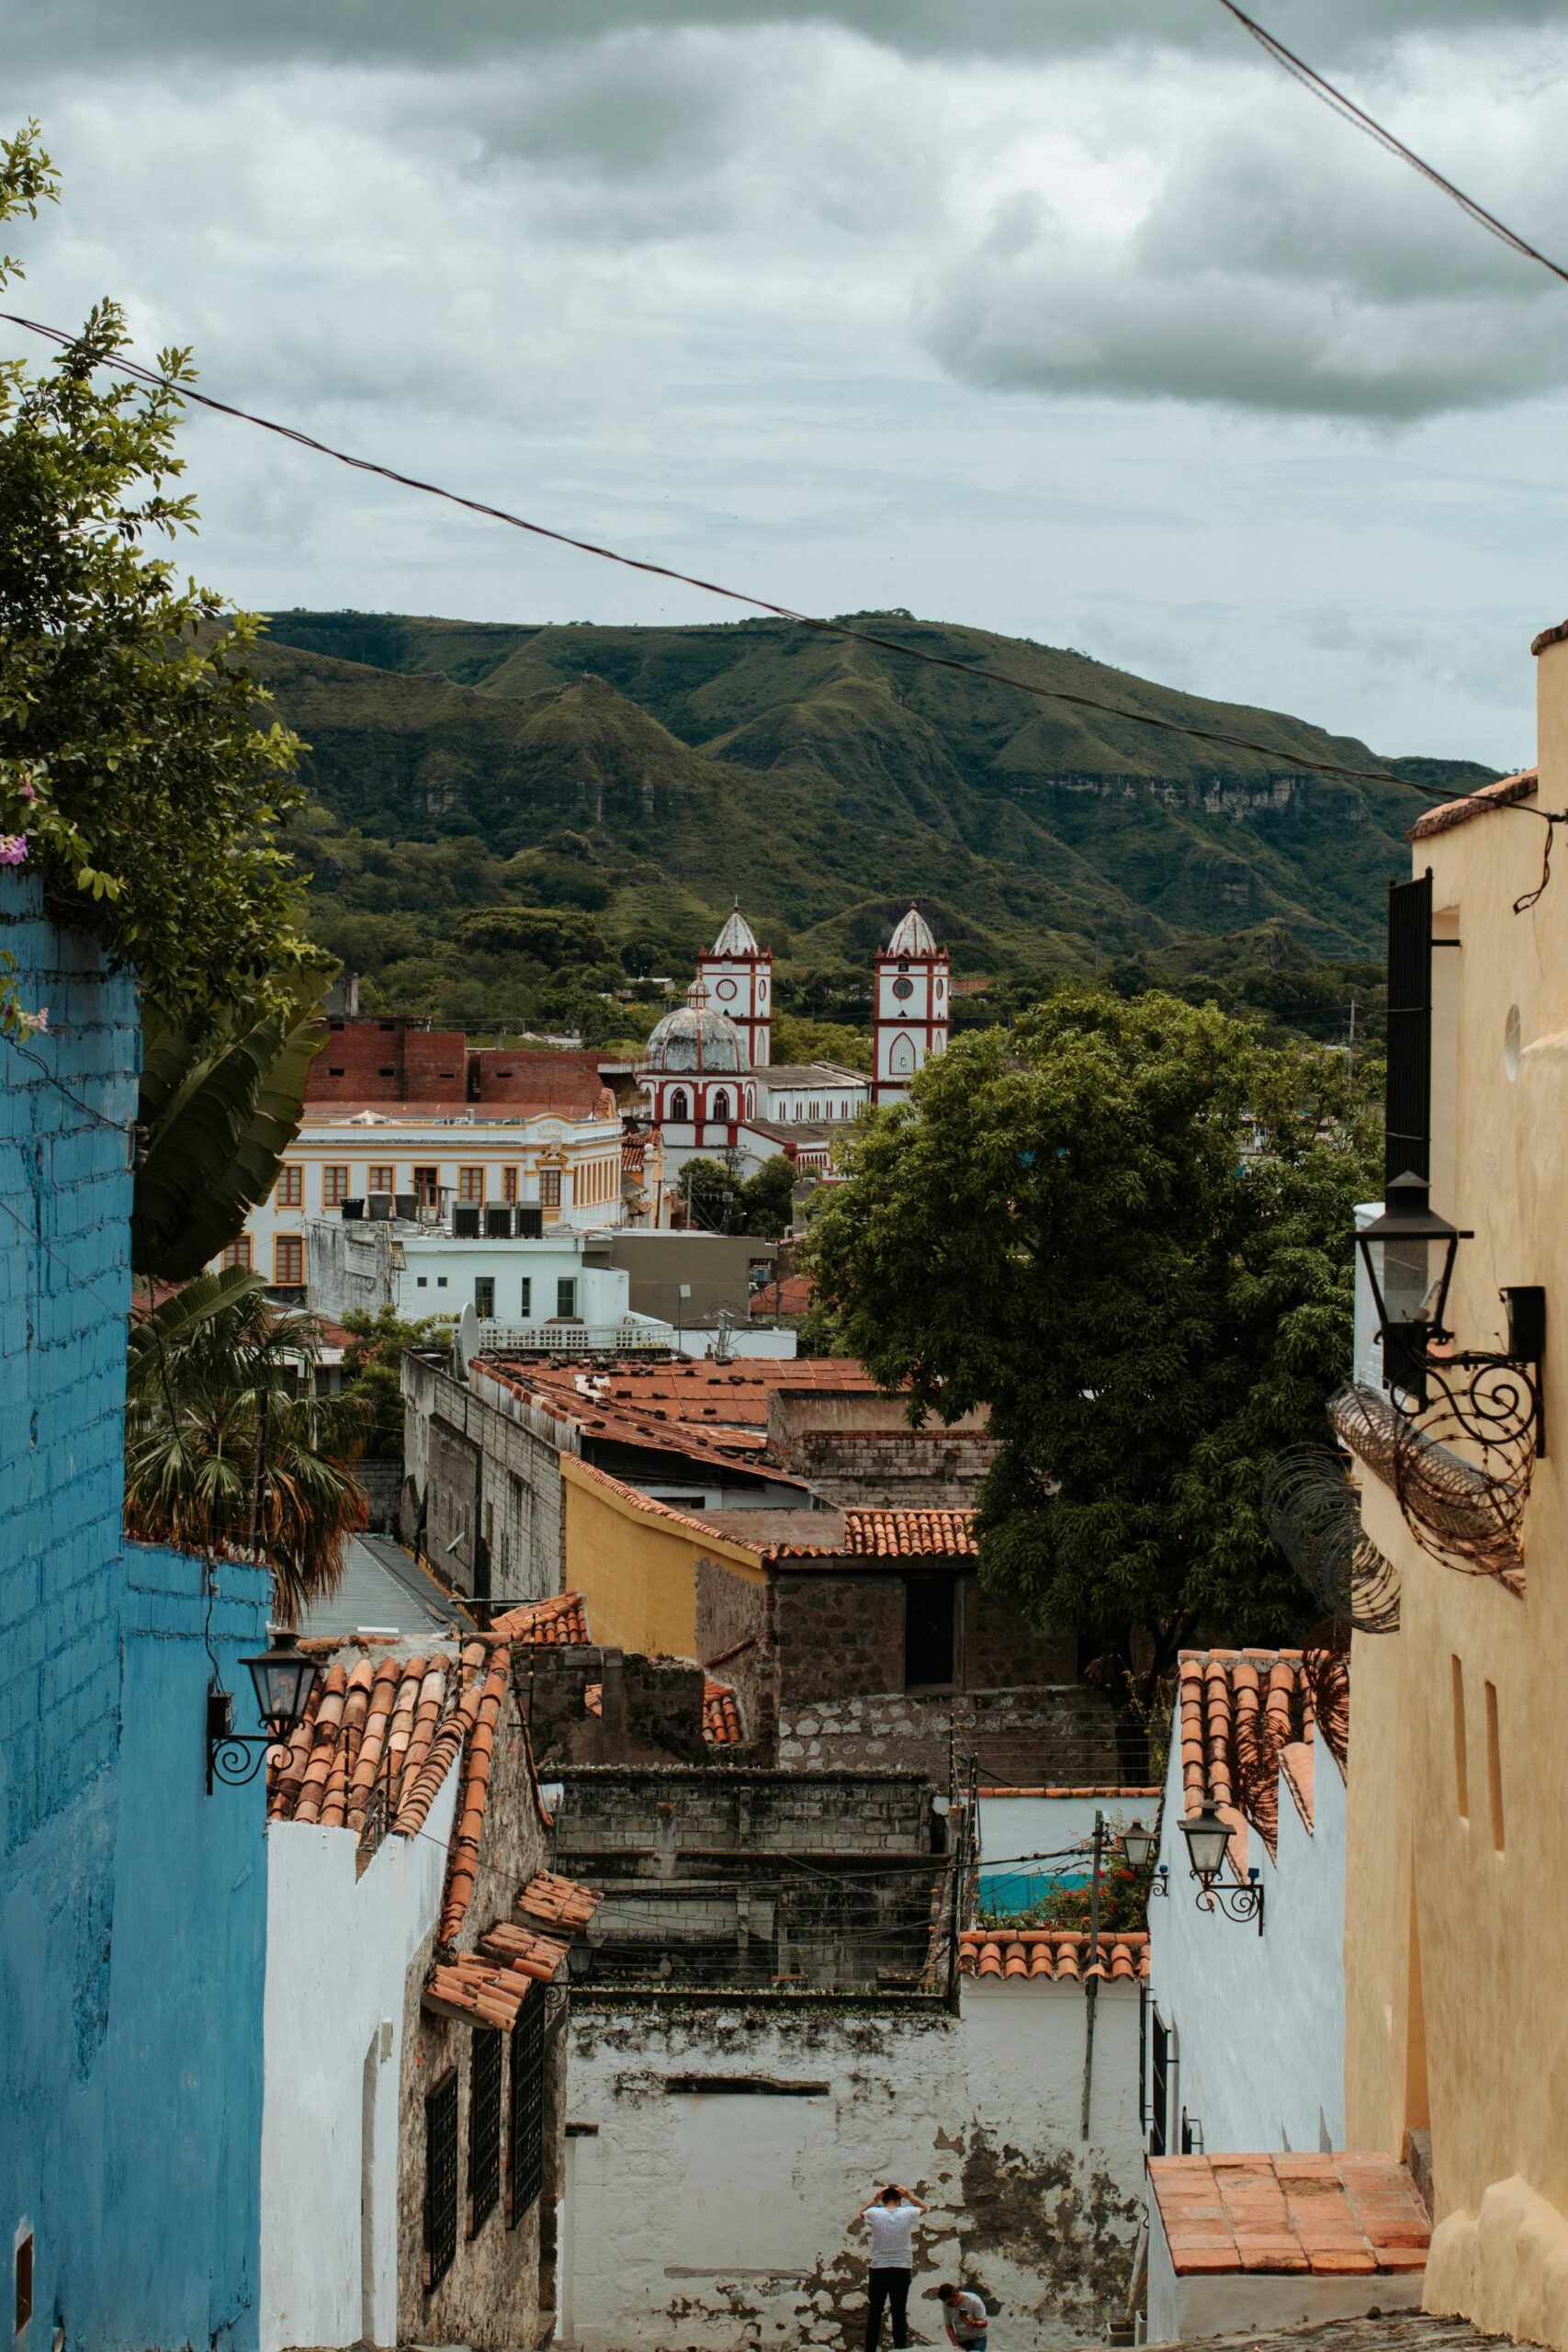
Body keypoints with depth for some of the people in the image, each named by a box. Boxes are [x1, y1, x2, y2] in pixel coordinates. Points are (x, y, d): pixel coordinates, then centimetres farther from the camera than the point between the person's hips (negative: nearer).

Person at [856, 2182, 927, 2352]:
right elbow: (923, 2207, 18)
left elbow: (861, 2212, 19)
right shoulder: (907, 2213, -3)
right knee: (899, 2313, 3)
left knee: (874, 2313, 4)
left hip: (878, 2269, 0)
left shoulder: (874, 2214, -5)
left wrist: (875, 2200, 6)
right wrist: (909, 2197, 5)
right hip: (902, 2269, 0)